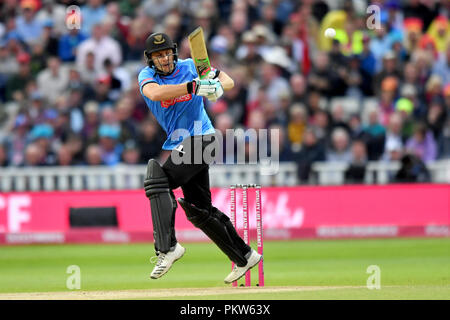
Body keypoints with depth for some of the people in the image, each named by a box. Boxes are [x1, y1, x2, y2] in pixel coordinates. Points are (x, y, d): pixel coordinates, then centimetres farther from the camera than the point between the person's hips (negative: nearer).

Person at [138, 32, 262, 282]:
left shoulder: (191, 67, -1)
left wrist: (218, 87, -22)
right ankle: (244, 257, 22)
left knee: (158, 180, -24)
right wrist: (193, 87, -37)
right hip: (182, 147, 6)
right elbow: (155, 93, -25)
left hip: (201, 139, -6)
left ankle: (168, 247, -29)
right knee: (198, 210, 11)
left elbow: (229, 81, 3)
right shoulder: (147, 76, -1)